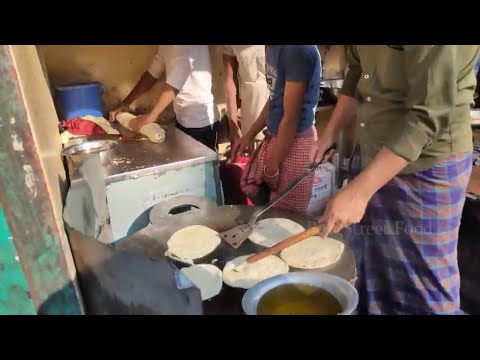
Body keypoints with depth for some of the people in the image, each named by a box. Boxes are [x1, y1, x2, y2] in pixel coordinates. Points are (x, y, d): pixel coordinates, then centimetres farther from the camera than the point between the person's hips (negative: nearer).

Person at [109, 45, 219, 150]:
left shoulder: (187, 48, -21)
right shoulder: (166, 47, 6)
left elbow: (174, 84, -28)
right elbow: (152, 74, 11)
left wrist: (150, 116, -29)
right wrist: (125, 103, 6)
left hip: (200, 121, -9)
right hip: (183, 118, 9)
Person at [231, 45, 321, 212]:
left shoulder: (298, 49, -24)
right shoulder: (271, 48, 3)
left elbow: (291, 118, -21)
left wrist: (272, 167, -13)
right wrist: (250, 134, 14)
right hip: (273, 137, 9)